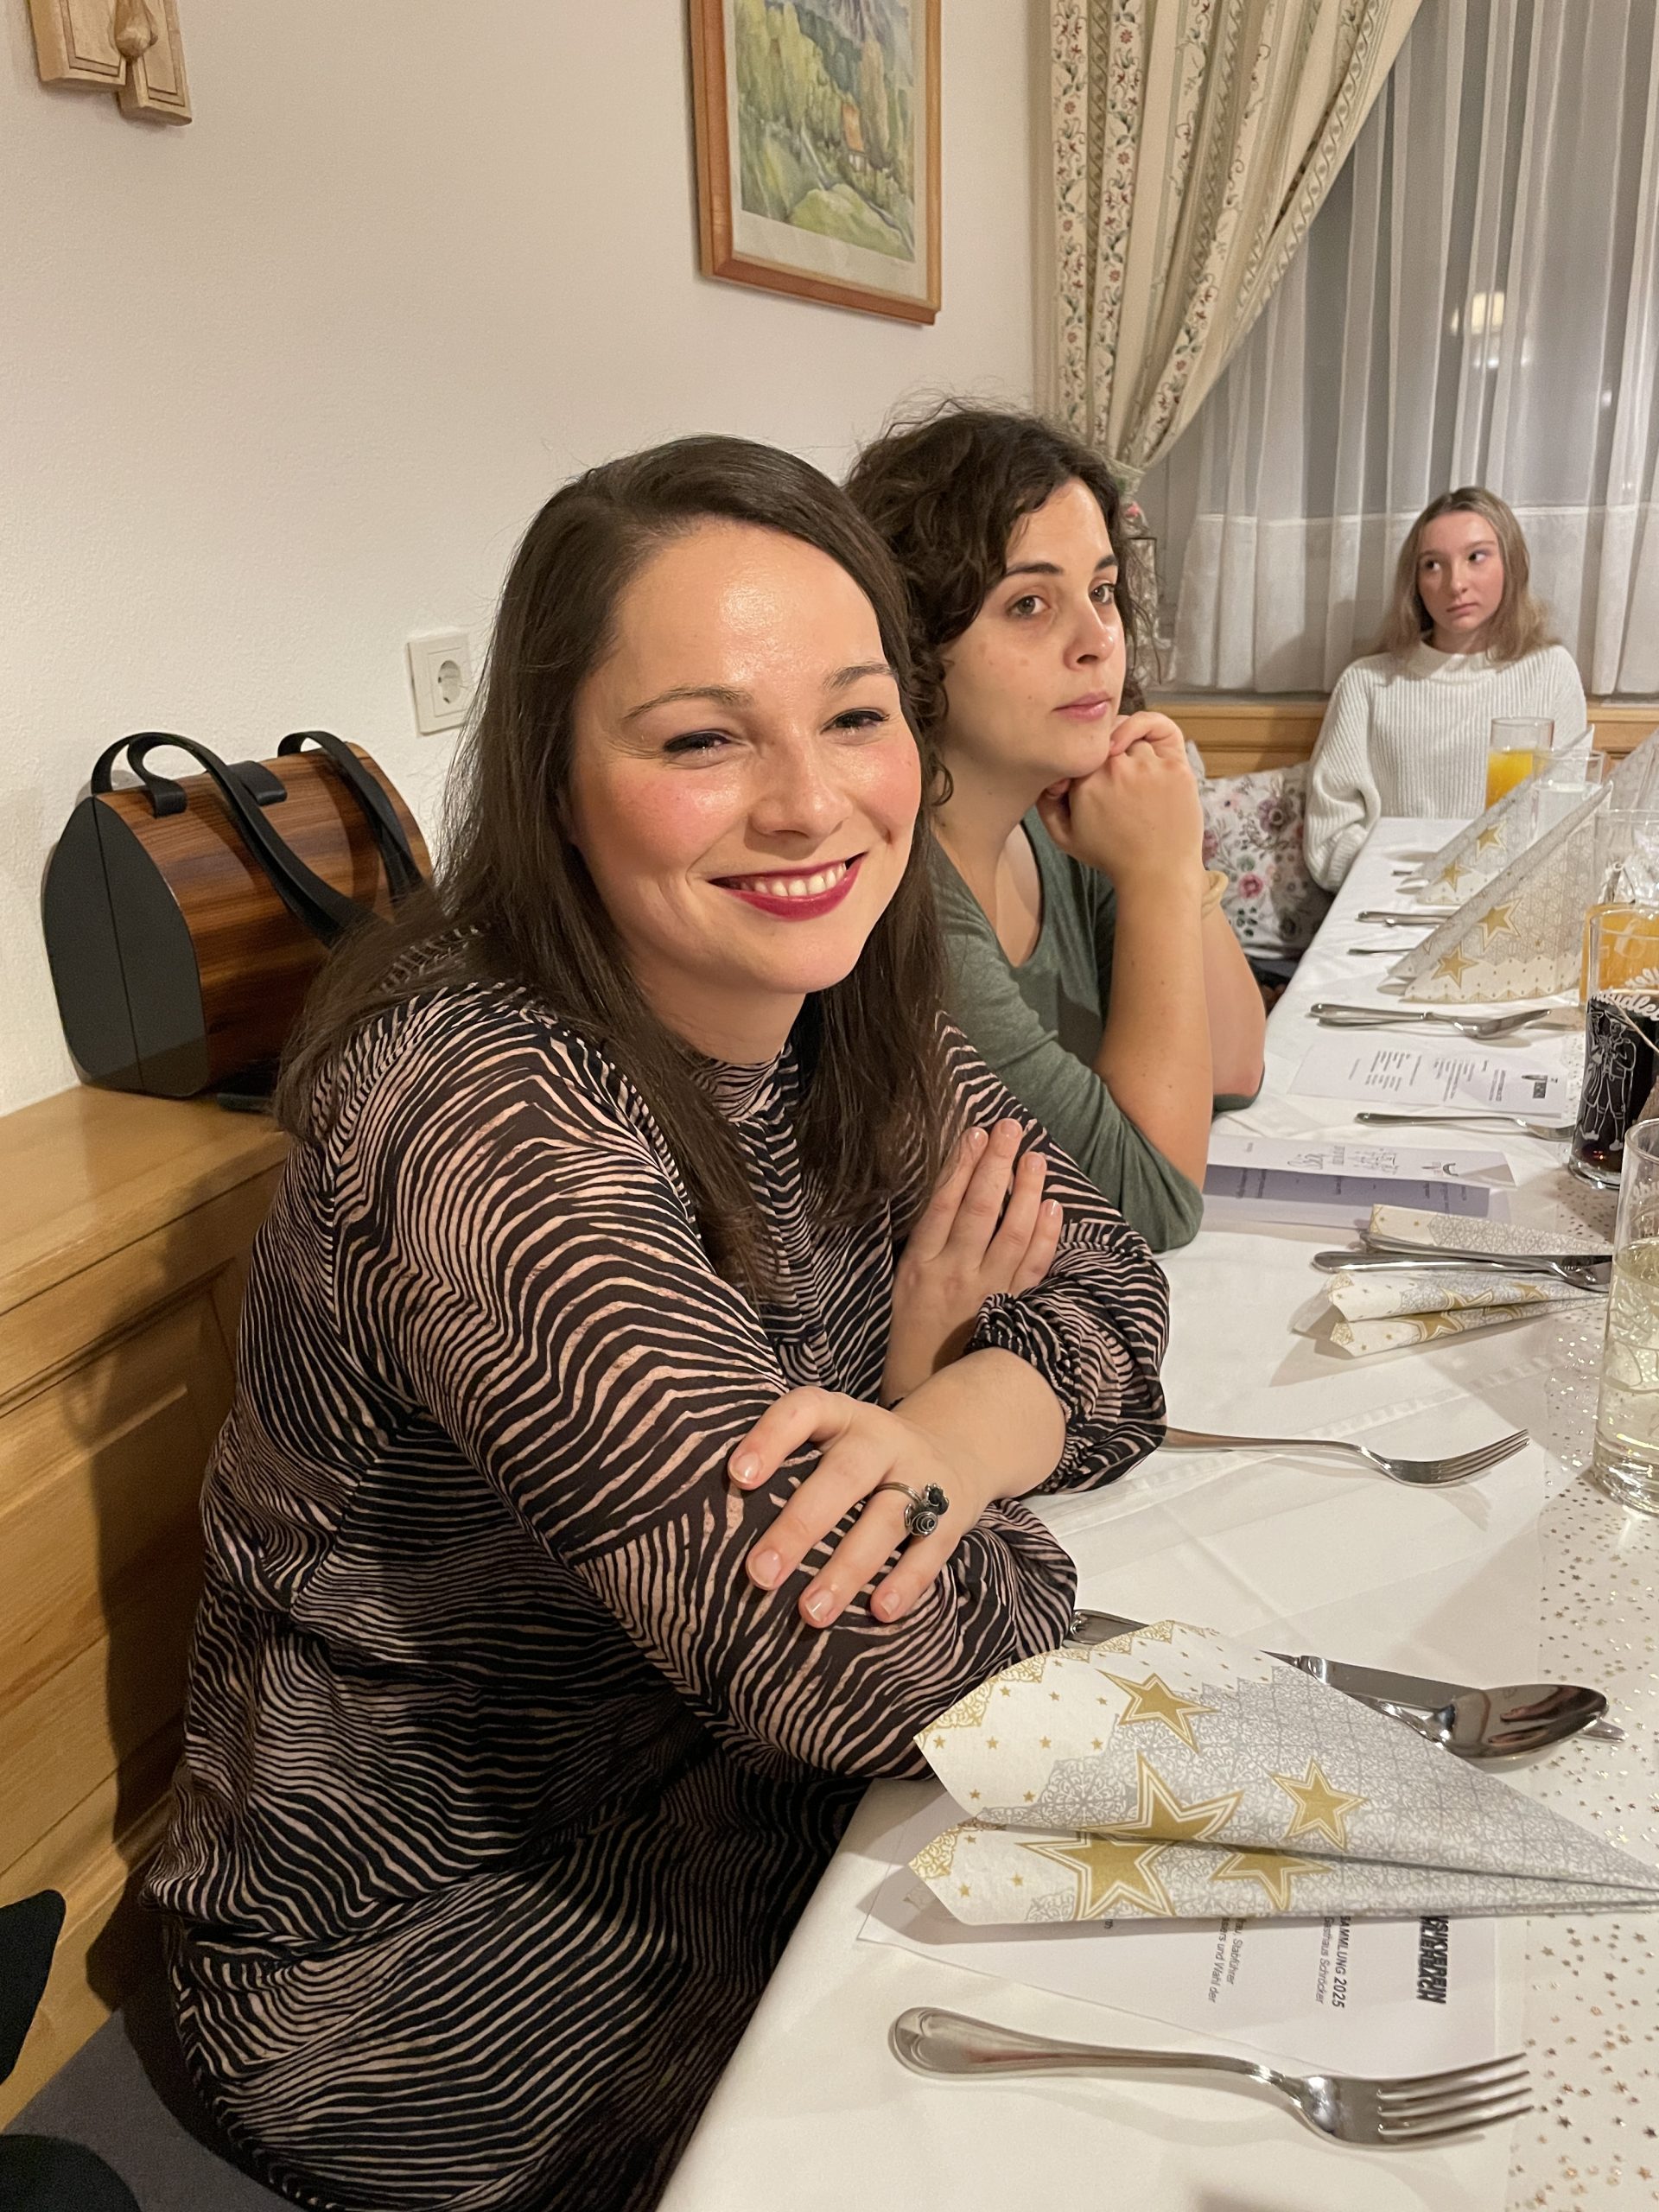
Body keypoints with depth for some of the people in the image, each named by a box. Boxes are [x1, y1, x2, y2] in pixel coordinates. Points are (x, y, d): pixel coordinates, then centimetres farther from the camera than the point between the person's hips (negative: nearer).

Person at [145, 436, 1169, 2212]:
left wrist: (950, 1433, -26)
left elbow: (1104, 1285, -5)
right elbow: (866, 1669, -37)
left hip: (734, 1796, 6)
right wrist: (919, 1371, -16)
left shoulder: (854, 1022, -6)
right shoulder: (486, 1118, -32)